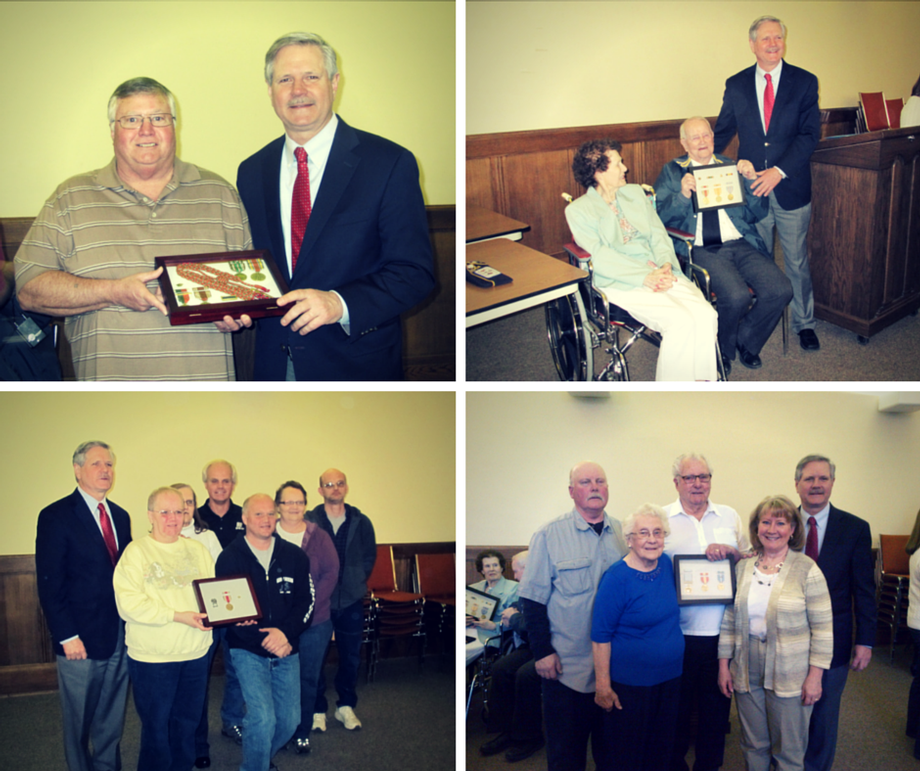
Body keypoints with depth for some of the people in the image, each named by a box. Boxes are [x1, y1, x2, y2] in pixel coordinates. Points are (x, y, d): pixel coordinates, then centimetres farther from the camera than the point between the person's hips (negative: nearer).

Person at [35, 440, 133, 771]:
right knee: (78, 723, 9)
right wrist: (67, 637, -16)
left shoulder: (121, 516, 10)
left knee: (112, 723, 16)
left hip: (121, 638, 5)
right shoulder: (55, 516, -9)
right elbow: (49, 583, -12)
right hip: (81, 641, -5)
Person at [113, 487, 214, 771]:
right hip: (152, 658, -4)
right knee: (156, 729, 6)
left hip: (195, 654, 5)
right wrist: (177, 616, -22)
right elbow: (128, 603, -17)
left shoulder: (197, 550, 11)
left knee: (187, 725, 15)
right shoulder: (136, 551, -6)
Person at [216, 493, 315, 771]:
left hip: (286, 651, 3)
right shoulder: (229, 558, -3)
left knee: (289, 721, 5)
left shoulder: (295, 556, 4)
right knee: (263, 717, -18)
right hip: (248, 651, -3)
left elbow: (306, 602, 2)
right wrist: (265, 640, -16)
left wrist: (285, 632, -15)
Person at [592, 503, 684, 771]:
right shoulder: (616, 578, -17)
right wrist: (603, 685, -15)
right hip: (630, 683, -6)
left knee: (662, 749, 18)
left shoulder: (666, 565, 1)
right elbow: (600, 636, -15)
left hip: (669, 677, 6)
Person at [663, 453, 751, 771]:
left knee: (716, 708, 11)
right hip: (679, 634, -2)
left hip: (721, 632, 3)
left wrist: (732, 552, -8)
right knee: (677, 710, 8)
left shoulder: (729, 516, 9)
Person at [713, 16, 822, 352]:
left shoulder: (804, 82, -1)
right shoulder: (736, 85, 5)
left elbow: (810, 134, -8)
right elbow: (722, 132, 9)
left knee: (797, 261, 7)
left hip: (791, 186, -1)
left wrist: (780, 170, -19)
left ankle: (804, 323, 21)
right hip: (751, 186, 1)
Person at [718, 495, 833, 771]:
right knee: (753, 747, 14)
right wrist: (724, 665, 6)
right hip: (747, 674, 4)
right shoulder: (743, 568, 4)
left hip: (790, 676, -3)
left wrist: (815, 676, -11)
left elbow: (823, 628, -8)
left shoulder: (807, 569, -8)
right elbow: (729, 621, 8)